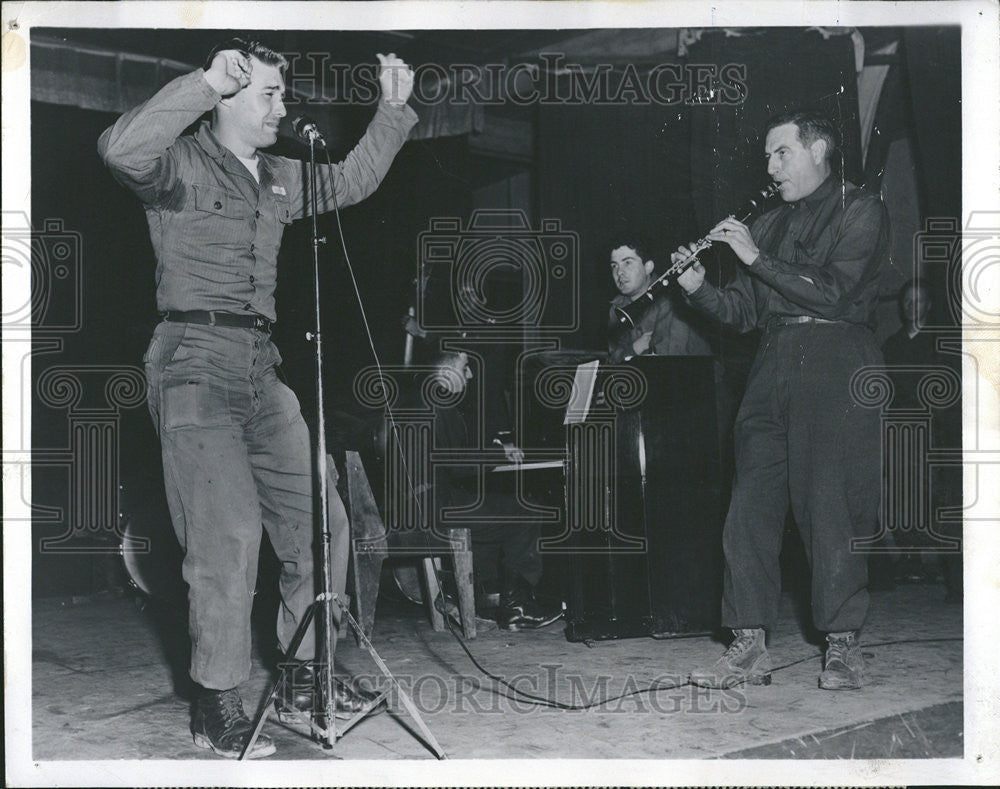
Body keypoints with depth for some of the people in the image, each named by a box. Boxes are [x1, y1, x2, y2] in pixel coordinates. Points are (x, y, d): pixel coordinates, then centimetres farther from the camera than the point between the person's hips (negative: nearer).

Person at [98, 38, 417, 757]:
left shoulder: (280, 179, 19)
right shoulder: (181, 164, -4)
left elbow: (350, 183, 30)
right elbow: (120, 150, -25)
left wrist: (393, 111, 23)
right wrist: (204, 82, -28)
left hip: (261, 367, 8)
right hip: (195, 365, -8)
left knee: (320, 522, 7)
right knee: (230, 533, -15)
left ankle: (308, 670, 23)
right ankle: (217, 709, -4)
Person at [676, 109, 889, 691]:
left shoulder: (861, 211, 3)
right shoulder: (770, 224, 21)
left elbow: (833, 292, -11)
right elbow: (742, 312, 17)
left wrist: (756, 258, -9)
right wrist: (698, 289, -1)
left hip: (837, 364, -6)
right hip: (774, 361, 6)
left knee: (831, 505, -8)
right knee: (751, 504, -1)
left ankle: (844, 648, 2)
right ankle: (750, 648, 3)